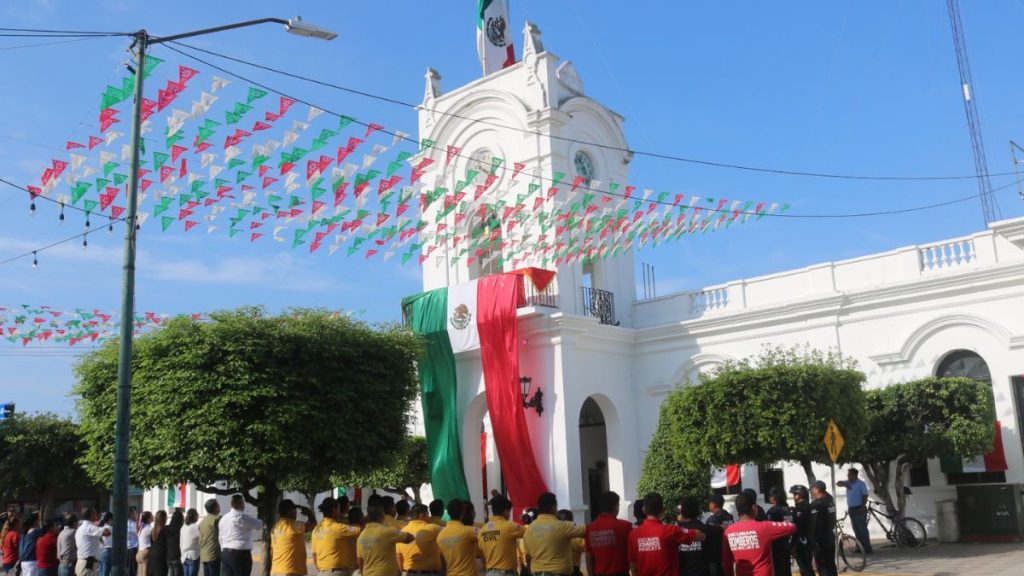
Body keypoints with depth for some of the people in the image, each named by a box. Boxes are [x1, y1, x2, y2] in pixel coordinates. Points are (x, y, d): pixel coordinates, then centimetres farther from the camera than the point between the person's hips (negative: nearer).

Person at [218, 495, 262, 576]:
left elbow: (220, 538, 16)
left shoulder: (223, 518, 14)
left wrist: (224, 551, 20)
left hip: (225, 553, 8)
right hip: (240, 554, -8)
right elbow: (259, 525, -7)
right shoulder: (241, 517, -12)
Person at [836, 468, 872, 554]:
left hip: (859, 509, -7)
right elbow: (838, 483, 8)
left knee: (862, 529, -8)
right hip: (851, 509, 7)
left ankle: (868, 549, -6)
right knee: (856, 530, 11)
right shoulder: (848, 483, 10)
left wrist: (863, 507, -21)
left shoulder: (861, 484, -10)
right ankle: (860, 548, 18)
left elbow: (865, 496, -13)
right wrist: (844, 483, -13)